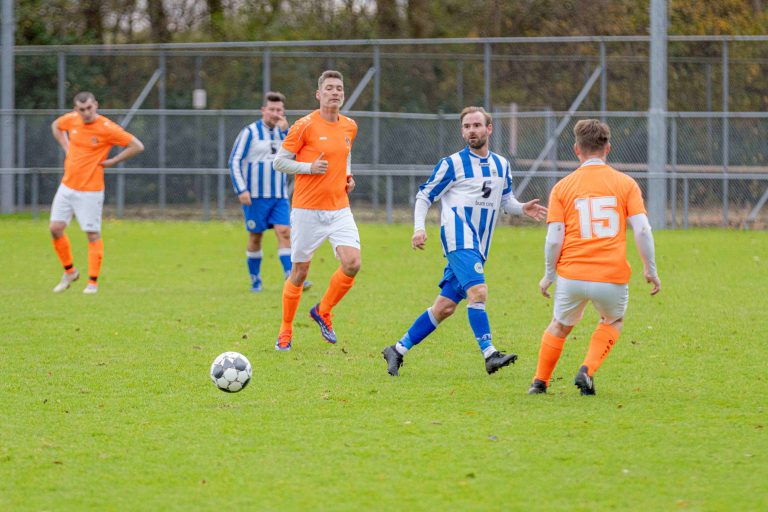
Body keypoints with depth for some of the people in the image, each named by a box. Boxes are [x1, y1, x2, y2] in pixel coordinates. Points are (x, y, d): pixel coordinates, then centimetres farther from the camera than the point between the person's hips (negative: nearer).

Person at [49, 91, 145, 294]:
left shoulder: (107, 128, -15)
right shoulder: (71, 120, 0)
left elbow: (137, 146, -11)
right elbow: (56, 126, 25)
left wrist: (111, 161, -10)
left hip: (90, 190, -5)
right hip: (67, 186, 5)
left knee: (93, 234, -3)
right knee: (56, 228, 0)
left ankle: (93, 282, 6)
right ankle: (69, 272, 19)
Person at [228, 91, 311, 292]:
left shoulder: (283, 132, 10)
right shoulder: (250, 132, -4)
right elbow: (234, 161, -6)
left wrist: (286, 131, -14)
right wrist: (241, 190, -14)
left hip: (279, 196, 3)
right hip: (255, 196, -3)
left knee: (284, 232, -10)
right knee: (255, 237, 3)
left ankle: (292, 278, -17)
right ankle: (255, 280, 16)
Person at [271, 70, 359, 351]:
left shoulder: (350, 126, 8)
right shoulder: (305, 126, -9)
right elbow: (279, 161, -4)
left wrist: (348, 177, 10)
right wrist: (309, 167, -18)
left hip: (340, 209, 4)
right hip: (308, 210, -4)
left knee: (352, 263, -14)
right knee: (300, 272, 1)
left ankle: (323, 311, 11)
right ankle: (285, 331, 19)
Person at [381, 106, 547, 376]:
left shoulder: (501, 165, 14)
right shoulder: (452, 164, -2)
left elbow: (506, 200, 25)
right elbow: (424, 196, 2)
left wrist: (522, 208, 3)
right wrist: (419, 228, -12)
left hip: (479, 247, 6)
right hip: (458, 236, -6)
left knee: (445, 307, 5)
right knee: (478, 291, -25)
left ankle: (398, 350, 14)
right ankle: (490, 355, -28)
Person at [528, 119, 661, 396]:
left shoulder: (562, 187, 2)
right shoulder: (625, 184, 1)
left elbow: (554, 239, -3)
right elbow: (642, 230, -6)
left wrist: (548, 275, 10)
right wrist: (650, 269, 5)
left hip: (572, 276, 1)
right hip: (612, 278, -1)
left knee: (559, 327, 26)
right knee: (613, 322, 28)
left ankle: (540, 382, 31)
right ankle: (587, 370, 8)